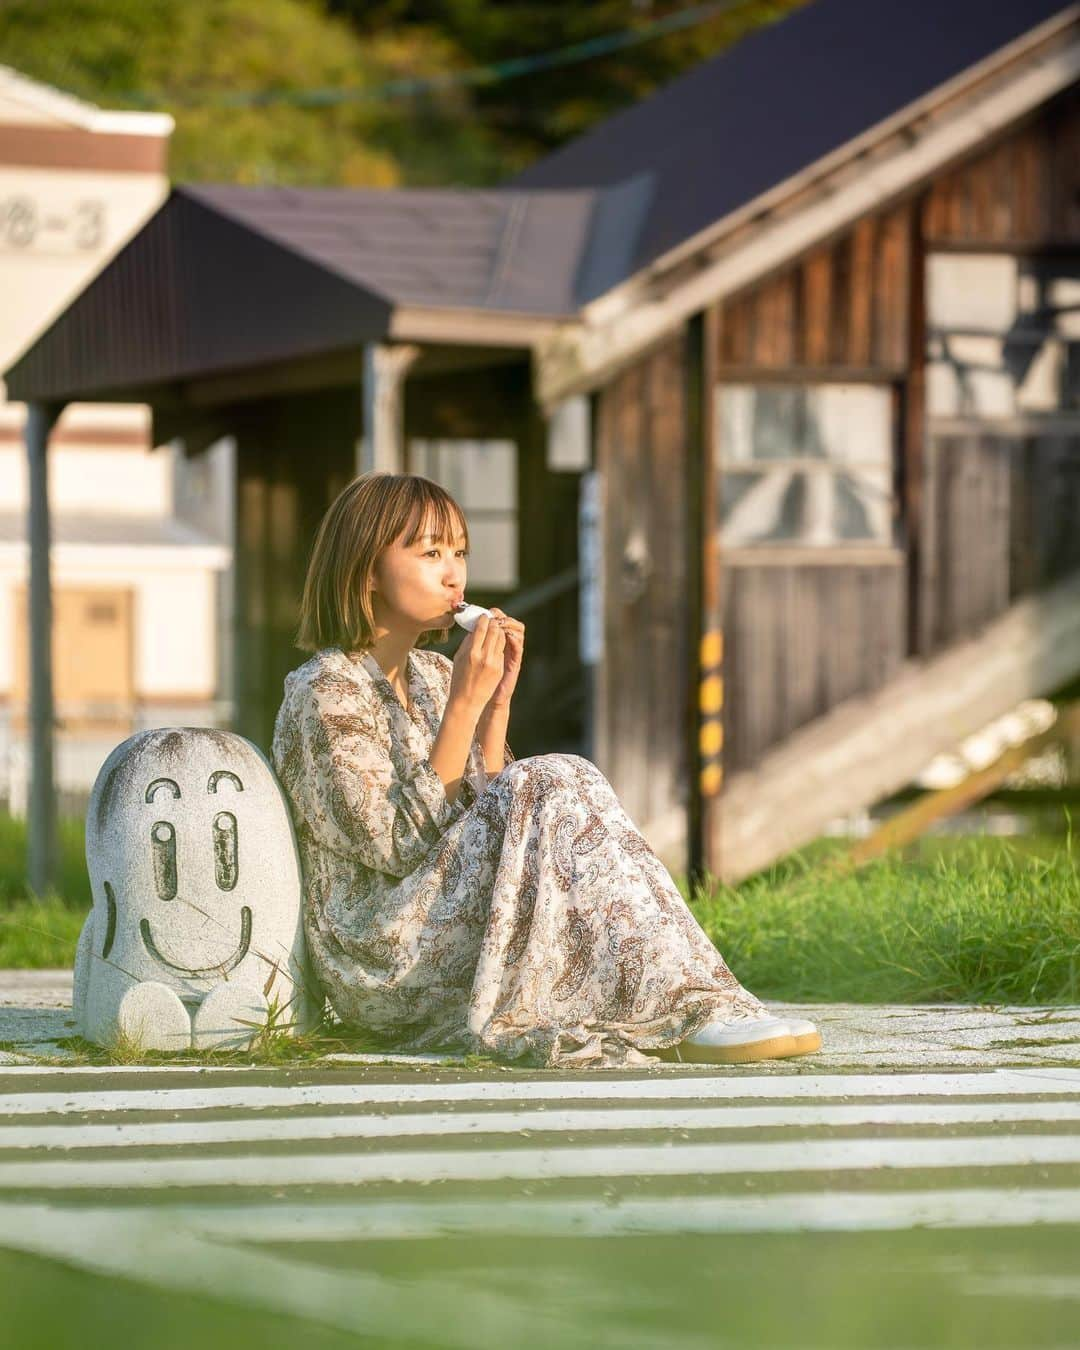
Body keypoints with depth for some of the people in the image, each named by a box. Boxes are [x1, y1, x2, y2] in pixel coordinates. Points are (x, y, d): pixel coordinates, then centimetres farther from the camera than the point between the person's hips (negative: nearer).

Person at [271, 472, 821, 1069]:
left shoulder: (434, 675, 15)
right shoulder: (325, 690, -11)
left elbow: (489, 819, 11)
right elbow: (398, 846, -19)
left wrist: (497, 701, 0)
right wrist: (463, 704, -20)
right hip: (379, 961, -8)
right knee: (554, 786, -22)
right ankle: (692, 1011, -31)